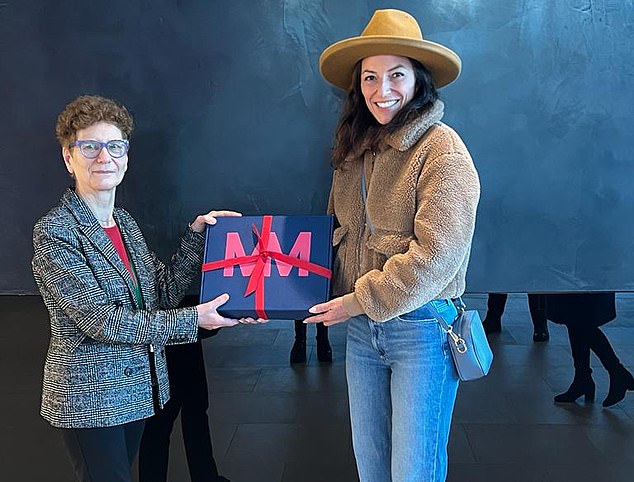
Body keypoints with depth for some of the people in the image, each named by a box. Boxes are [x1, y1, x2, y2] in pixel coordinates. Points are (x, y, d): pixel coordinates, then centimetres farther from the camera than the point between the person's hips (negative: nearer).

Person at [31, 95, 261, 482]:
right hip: (89, 398, -7)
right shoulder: (54, 233, -17)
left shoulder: (125, 222, 6)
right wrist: (191, 320, -21)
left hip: (137, 388, 7)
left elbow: (163, 293, 5)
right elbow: (100, 320, -21)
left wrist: (196, 234, -5)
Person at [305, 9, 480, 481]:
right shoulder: (356, 149, 8)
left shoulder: (442, 150, -15)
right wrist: (334, 295, 0)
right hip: (360, 330, 7)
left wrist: (358, 302, -14)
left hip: (421, 328, -6)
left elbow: (435, 256, -21)